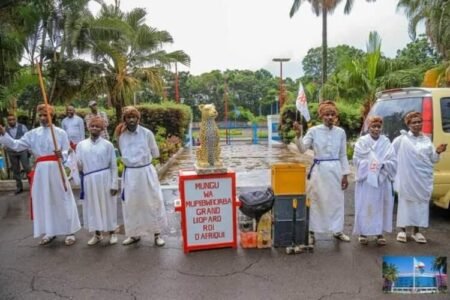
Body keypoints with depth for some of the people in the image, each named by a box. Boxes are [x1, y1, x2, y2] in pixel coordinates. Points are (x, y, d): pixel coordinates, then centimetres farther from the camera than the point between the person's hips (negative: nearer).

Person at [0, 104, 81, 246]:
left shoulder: (60, 132, 0)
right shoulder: (33, 134, 9)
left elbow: (68, 152, -1)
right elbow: (16, 145, 5)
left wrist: (62, 154, -22)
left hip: (56, 169, -4)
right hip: (41, 170, 4)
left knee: (62, 199, 0)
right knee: (43, 200, 10)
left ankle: (69, 232, 12)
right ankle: (50, 232, 26)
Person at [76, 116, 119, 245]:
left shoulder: (107, 145, -3)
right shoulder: (81, 145, 5)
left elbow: (113, 166, -3)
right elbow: (79, 166, 5)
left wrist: (114, 184, -6)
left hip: (104, 179, -3)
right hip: (89, 180, 3)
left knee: (108, 206, 7)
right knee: (92, 207, 11)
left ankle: (112, 233, 22)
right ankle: (97, 234, 27)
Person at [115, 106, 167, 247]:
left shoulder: (147, 133, -7)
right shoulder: (121, 136, -1)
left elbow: (155, 153, 2)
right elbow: (124, 155, 13)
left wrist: (143, 157, 3)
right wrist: (132, 160, 5)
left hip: (147, 171, -2)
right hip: (130, 173, 2)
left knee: (153, 202, 6)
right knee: (131, 204, 12)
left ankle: (157, 234, 22)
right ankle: (134, 234, 31)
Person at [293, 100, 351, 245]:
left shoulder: (341, 132, 3)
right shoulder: (314, 130, -4)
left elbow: (343, 155, 7)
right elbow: (302, 149, -13)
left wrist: (345, 174, 4)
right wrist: (298, 135, -29)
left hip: (336, 169, 3)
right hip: (319, 169, -2)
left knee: (337, 200, 12)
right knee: (316, 201, 3)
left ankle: (338, 230, 29)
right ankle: (311, 232, 16)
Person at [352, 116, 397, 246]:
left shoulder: (386, 142, 6)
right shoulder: (362, 141, 0)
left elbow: (393, 161, 2)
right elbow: (357, 160, -5)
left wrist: (382, 165, -15)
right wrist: (370, 164, -17)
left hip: (382, 179, 2)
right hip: (365, 179, -2)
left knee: (381, 206, 5)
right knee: (365, 206, 0)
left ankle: (380, 233, 16)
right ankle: (363, 233, 10)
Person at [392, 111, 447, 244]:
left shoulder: (426, 139, 9)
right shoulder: (401, 139, -4)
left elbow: (433, 160, 11)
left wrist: (438, 152, -6)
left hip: (424, 178, 4)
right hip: (407, 178, -4)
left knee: (421, 203, 8)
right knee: (405, 202, 3)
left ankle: (416, 231, 19)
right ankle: (402, 230, 14)